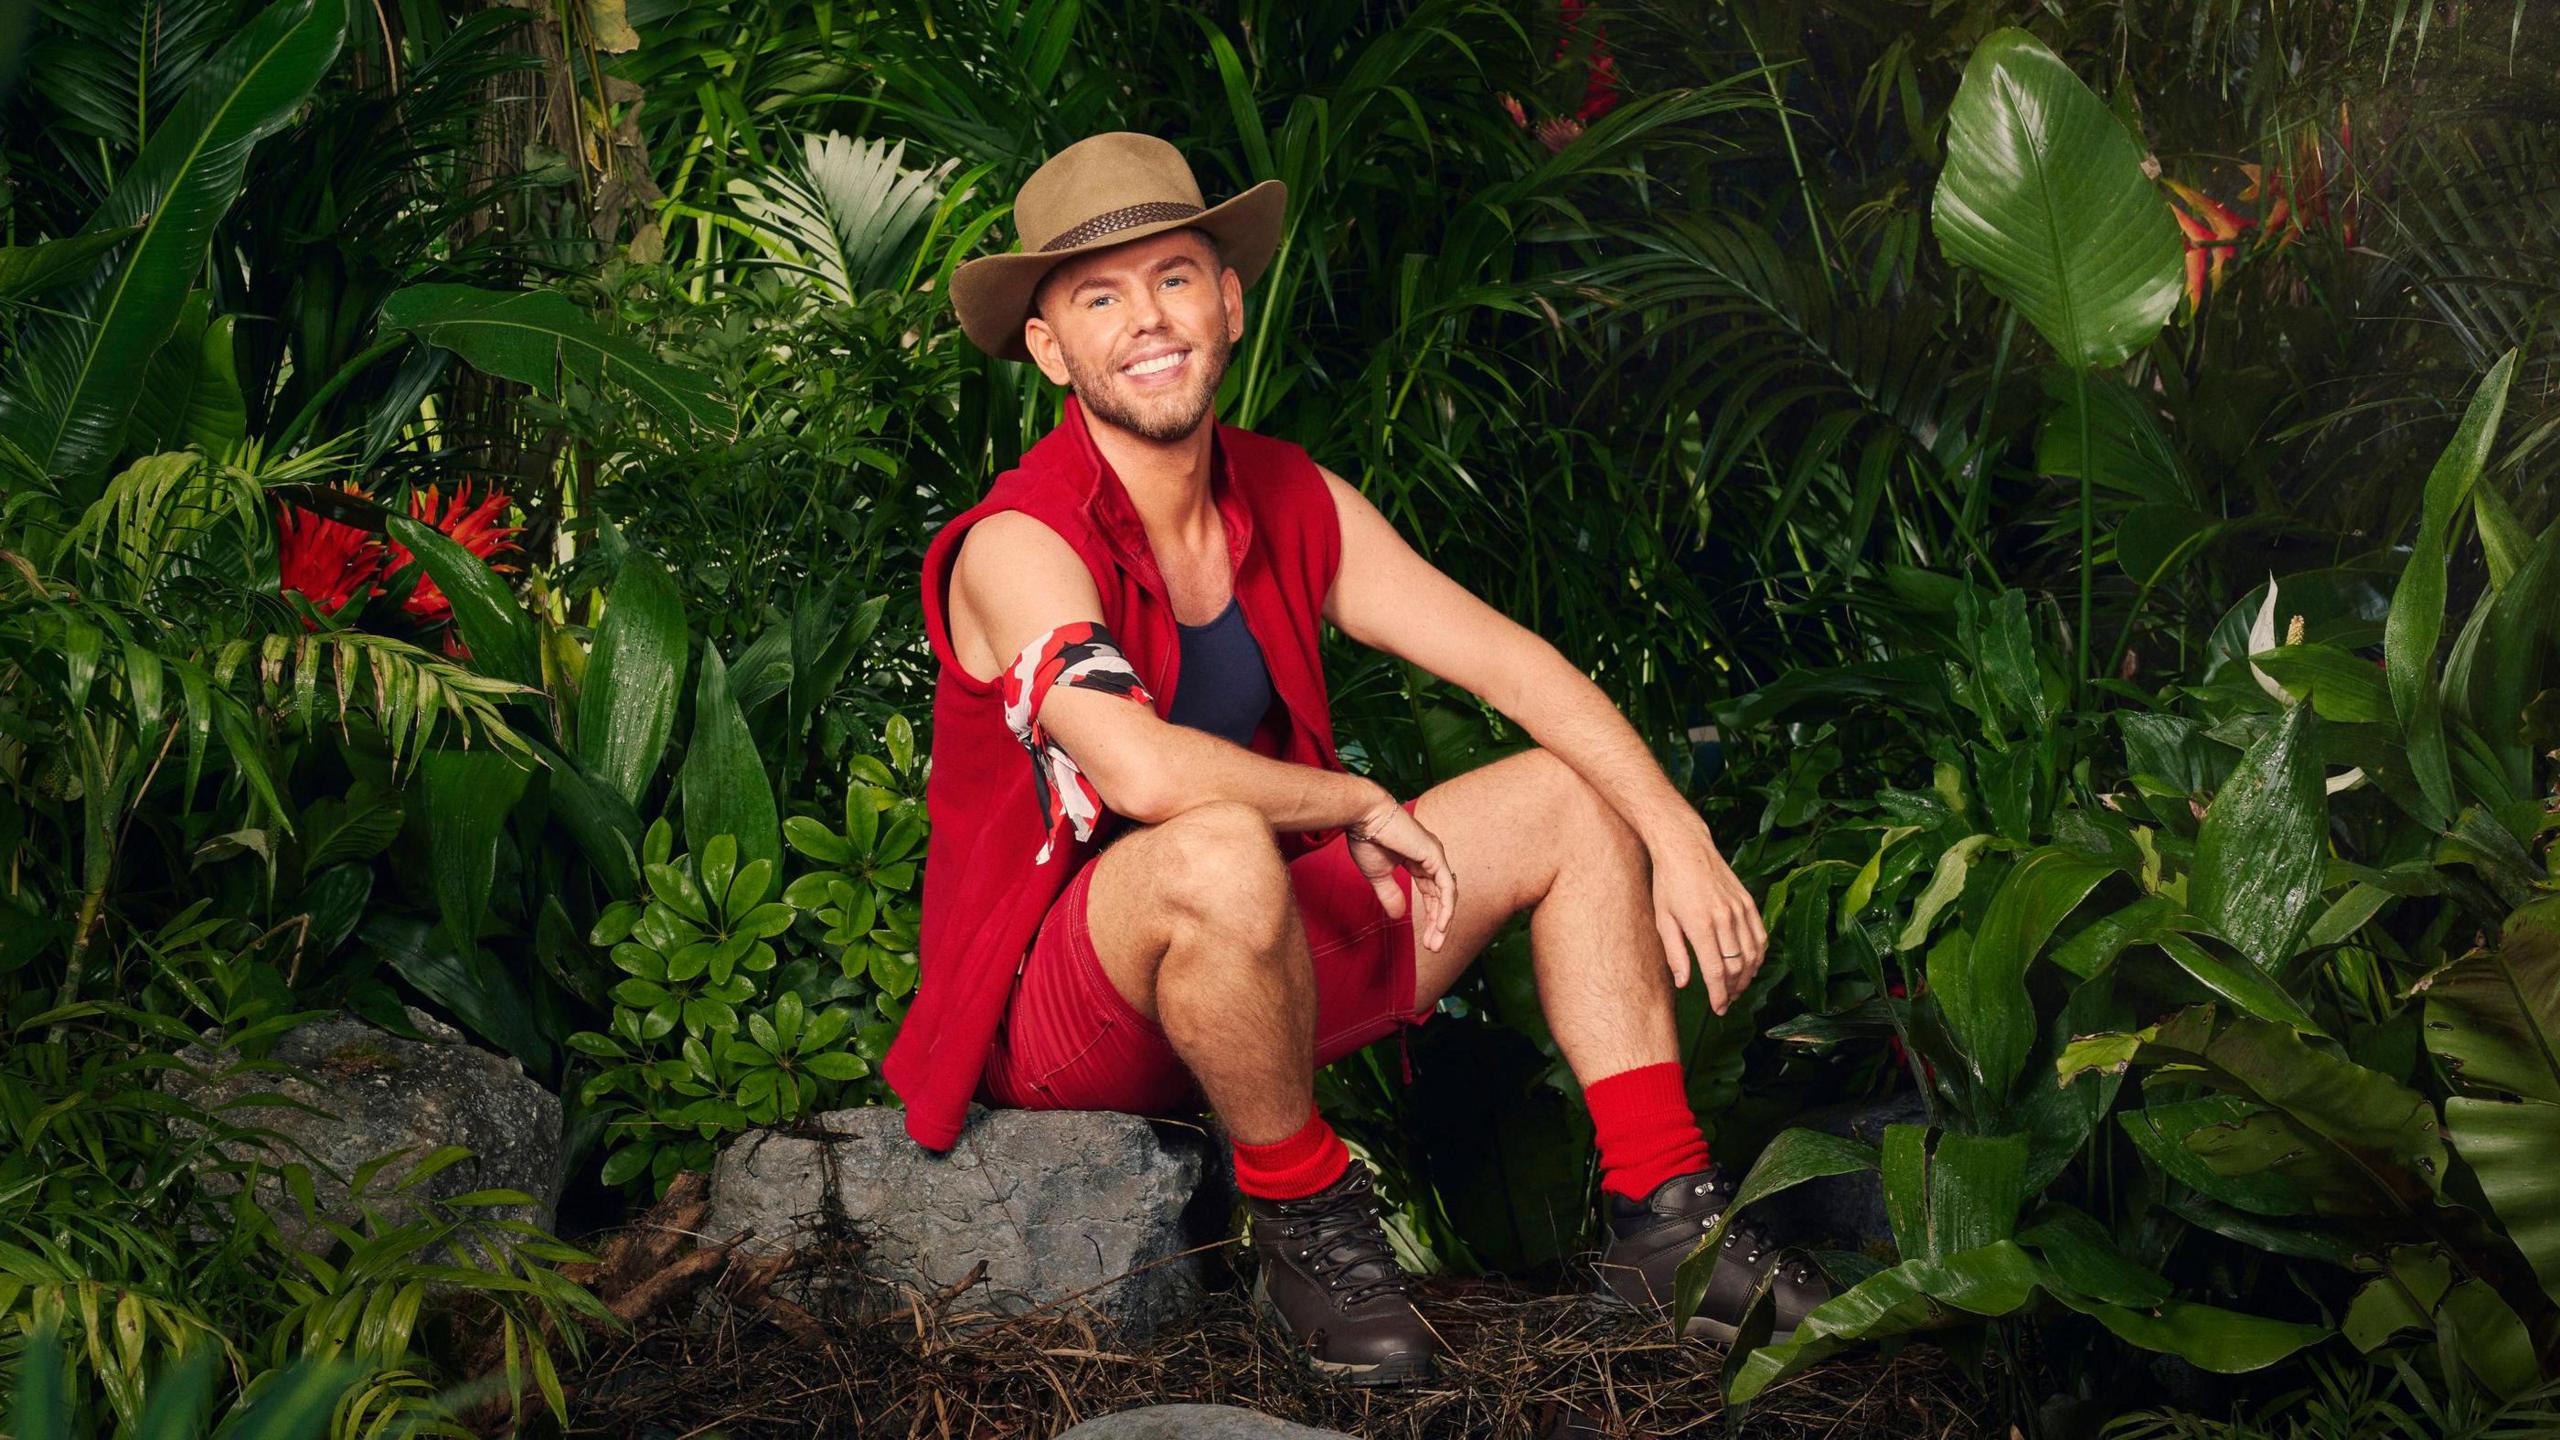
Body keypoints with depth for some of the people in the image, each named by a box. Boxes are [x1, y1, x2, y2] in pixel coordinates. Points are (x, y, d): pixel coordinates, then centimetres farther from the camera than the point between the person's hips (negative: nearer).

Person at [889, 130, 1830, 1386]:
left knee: (1573, 795, 2)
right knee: (1221, 853, -40)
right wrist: (1358, 807, -19)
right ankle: (1304, 1221, -16)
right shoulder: (1020, 545, -20)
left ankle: (1662, 1218, -3)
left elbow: (1511, 662, 1)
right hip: (1054, 1020, -7)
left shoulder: (1294, 504, 2)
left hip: (1246, 972, 7)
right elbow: (1141, 768, -35)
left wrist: (1680, 837, -10)